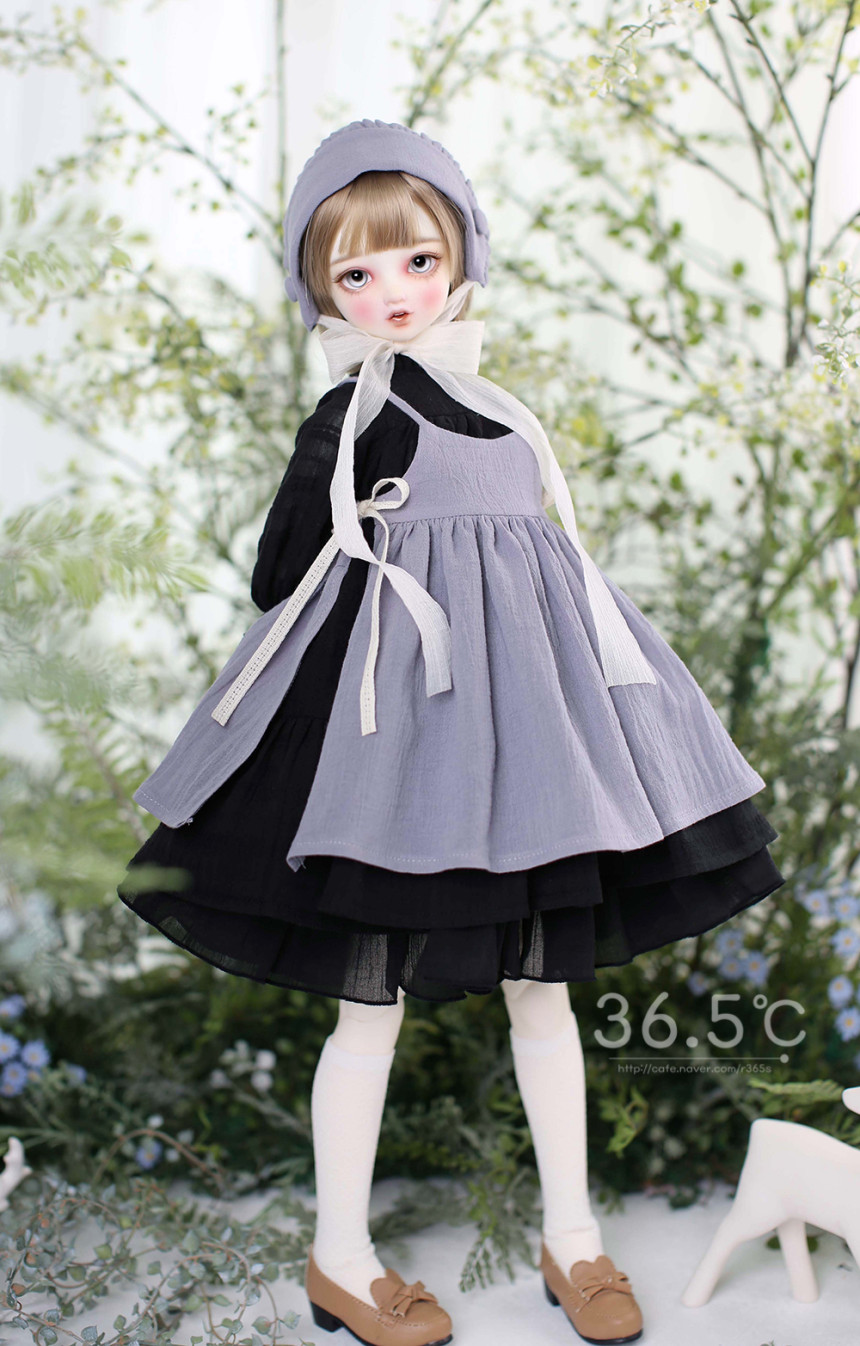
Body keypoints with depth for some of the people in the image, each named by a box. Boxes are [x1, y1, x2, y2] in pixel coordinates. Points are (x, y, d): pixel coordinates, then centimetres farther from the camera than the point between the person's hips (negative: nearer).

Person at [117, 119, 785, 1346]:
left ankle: (571, 1236, 29)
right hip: (402, 714, -7)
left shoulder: (490, 407, 11)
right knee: (374, 1003, 4)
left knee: (544, 983, 14)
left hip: (521, 711, 7)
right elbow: (281, 581, -9)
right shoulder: (356, 418, -10)